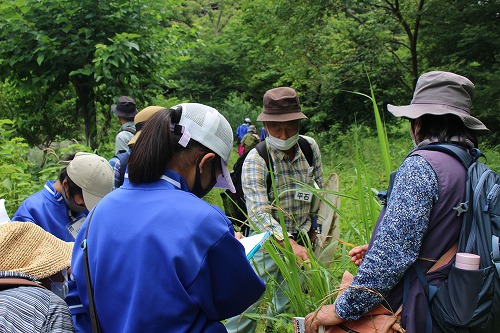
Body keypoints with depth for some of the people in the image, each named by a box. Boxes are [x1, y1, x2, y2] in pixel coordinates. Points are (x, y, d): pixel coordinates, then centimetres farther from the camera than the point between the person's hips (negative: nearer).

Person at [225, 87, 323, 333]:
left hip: (301, 239, 4)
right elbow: (259, 211, -30)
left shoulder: (310, 148, -4)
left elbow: (319, 191, 11)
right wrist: (287, 243, -42)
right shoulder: (255, 160, -20)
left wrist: (315, 226, 16)